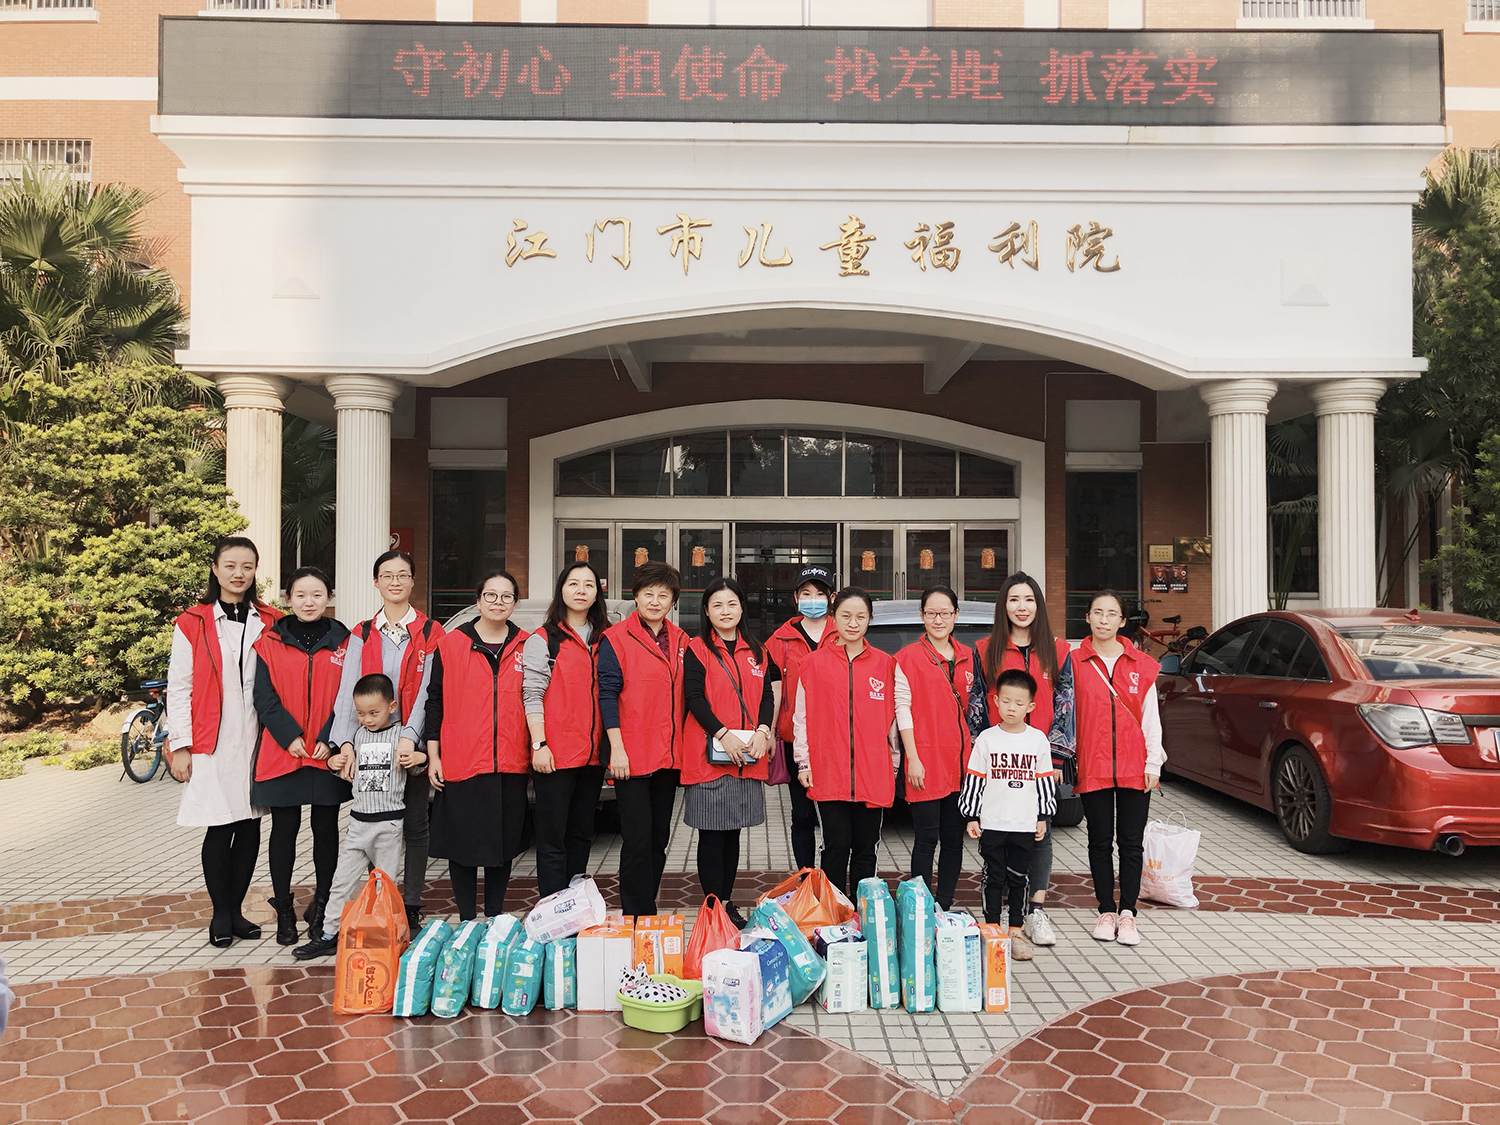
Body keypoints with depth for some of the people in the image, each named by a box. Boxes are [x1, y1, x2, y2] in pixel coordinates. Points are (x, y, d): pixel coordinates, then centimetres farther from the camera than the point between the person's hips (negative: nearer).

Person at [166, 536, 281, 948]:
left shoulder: (271, 623, 8)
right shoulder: (192, 624, 2)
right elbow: (179, 689, 1)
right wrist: (180, 747, -4)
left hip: (258, 740, 3)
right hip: (213, 743, -2)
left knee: (250, 826, 7)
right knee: (220, 829, -1)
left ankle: (236, 908, 21)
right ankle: (221, 914, 15)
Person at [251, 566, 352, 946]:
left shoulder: (343, 642, 3)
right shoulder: (270, 641, 3)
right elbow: (265, 697, -2)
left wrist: (329, 740, -11)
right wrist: (290, 737, -13)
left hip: (328, 754, 1)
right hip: (282, 754, 0)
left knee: (326, 829, 9)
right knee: (284, 830, 6)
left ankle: (321, 906, 22)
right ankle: (283, 910, 19)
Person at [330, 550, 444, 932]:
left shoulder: (431, 632, 2)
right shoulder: (361, 634, 9)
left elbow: (429, 690, -7)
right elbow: (348, 691, -1)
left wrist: (410, 736, -20)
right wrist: (345, 740, -14)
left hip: (414, 743, -2)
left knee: (415, 825, 5)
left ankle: (411, 907, 14)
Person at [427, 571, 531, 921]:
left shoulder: (526, 646, 6)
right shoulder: (450, 645, 2)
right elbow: (435, 701, 3)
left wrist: (535, 751, 8)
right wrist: (434, 756, -1)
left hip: (510, 767, 2)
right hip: (460, 765, -1)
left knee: (504, 843, 10)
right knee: (462, 844, 5)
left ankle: (495, 918, 24)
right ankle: (467, 921, 18)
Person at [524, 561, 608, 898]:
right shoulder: (542, 639, 1)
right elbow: (532, 696, -5)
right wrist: (539, 744, -13)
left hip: (593, 753, 5)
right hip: (555, 755, -4)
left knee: (582, 834, 12)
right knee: (553, 836, -2)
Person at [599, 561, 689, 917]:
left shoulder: (680, 641, 12)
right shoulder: (616, 638, -5)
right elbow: (608, 694, -10)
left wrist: (684, 745, 9)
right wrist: (617, 748, -15)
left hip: (669, 756, 6)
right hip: (632, 756, -6)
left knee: (659, 838, 13)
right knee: (638, 839, -5)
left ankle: (648, 910, 24)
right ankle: (637, 916, 5)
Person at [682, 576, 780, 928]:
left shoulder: (756, 652, 14)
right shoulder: (697, 649, -1)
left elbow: (768, 694, 9)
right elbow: (694, 697, -9)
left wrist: (762, 731, -9)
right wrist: (723, 734, -19)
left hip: (749, 755, 4)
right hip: (709, 754, -4)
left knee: (733, 832, 12)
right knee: (712, 834, 0)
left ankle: (728, 902, 22)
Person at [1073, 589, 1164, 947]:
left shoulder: (1142, 665, 5)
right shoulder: (1076, 663, 1)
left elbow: (1151, 718, 6)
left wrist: (1153, 763, 1)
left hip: (1134, 767, 1)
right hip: (1093, 766, -1)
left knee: (1131, 843, 4)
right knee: (1100, 841, 8)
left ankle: (1127, 913, 13)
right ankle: (1106, 911, 19)